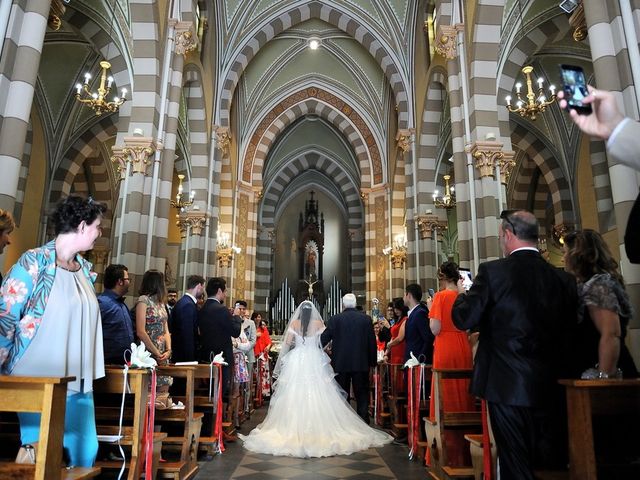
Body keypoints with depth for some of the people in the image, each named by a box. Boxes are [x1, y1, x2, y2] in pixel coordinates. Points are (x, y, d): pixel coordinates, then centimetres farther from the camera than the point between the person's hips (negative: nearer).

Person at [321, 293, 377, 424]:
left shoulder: (335, 319, -6)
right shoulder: (366, 319, -2)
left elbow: (324, 339, -4)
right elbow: (372, 342, 0)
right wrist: (373, 361, 9)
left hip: (341, 364, 0)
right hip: (361, 364, 1)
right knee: (362, 395, 9)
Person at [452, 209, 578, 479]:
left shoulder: (493, 271, -13)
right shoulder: (564, 278, 1)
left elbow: (464, 320, -10)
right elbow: (567, 329, 6)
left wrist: (463, 294, 9)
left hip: (509, 386, -4)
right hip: (552, 387, 5)